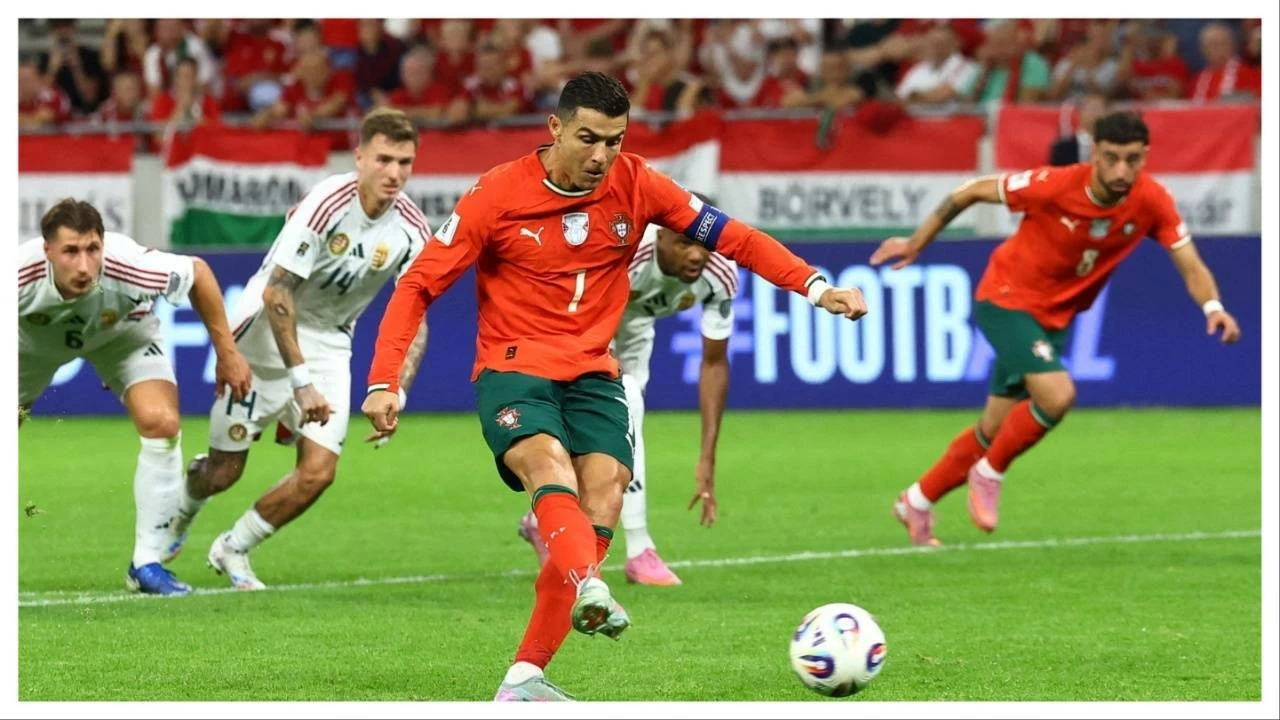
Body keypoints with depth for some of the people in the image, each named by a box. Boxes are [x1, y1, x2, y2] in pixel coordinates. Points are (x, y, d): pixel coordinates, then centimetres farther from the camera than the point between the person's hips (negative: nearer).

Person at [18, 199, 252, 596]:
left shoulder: (129, 267, -41)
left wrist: (226, 353, -12)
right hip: (33, 339, 1)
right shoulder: (21, 275, -42)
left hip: (122, 334, -1)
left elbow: (198, 272, -19)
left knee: (162, 425, -20)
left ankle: (147, 564, -9)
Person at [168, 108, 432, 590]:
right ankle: (181, 514, 39)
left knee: (318, 472, -10)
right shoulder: (326, 204, -27)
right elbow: (276, 293, -26)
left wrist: (394, 394, -16)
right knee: (224, 472, 2)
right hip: (266, 333, -4)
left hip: (329, 344, 4)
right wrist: (301, 381, -28)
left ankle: (233, 549, 14)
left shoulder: (411, 231, -12)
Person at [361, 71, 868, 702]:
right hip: (513, 370, -3)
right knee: (551, 469, -32)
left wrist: (815, 288, -7)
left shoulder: (635, 186, 0)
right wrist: (384, 382, -14)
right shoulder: (499, 194, -8)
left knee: (601, 512, -14)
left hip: (592, 376, 4)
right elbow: (418, 286, -4)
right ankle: (589, 590, -60)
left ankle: (523, 680, -9)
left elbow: (730, 237, 5)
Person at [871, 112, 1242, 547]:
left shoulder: (1152, 202, -16)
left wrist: (1212, 306, -35)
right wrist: (916, 243, -5)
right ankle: (989, 474, -1)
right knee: (1057, 395, -27)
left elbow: (1190, 266, -14)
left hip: (1054, 316, 5)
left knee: (994, 430, 12)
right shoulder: (1055, 186, -27)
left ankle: (917, 503, 33)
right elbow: (970, 192, -14)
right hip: (1005, 299, -5)